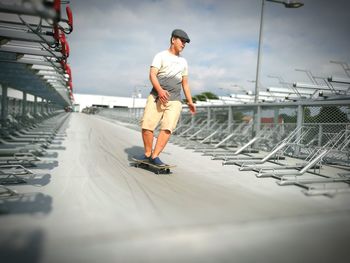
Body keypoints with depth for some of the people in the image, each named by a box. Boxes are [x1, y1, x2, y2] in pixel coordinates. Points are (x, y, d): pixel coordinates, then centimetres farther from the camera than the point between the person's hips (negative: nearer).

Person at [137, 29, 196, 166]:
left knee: (167, 128, -14)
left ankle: (155, 156, -12)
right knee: (147, 125, -11)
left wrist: (190, 102, 19)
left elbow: (185, 83, 26)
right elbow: (152, 74, -7)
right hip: (156, 97, -3)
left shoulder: (183, 62, 24)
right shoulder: (161, 56, 7)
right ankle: (147, 154, 7)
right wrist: (159, 90, -25)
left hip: (174, 101, 3)